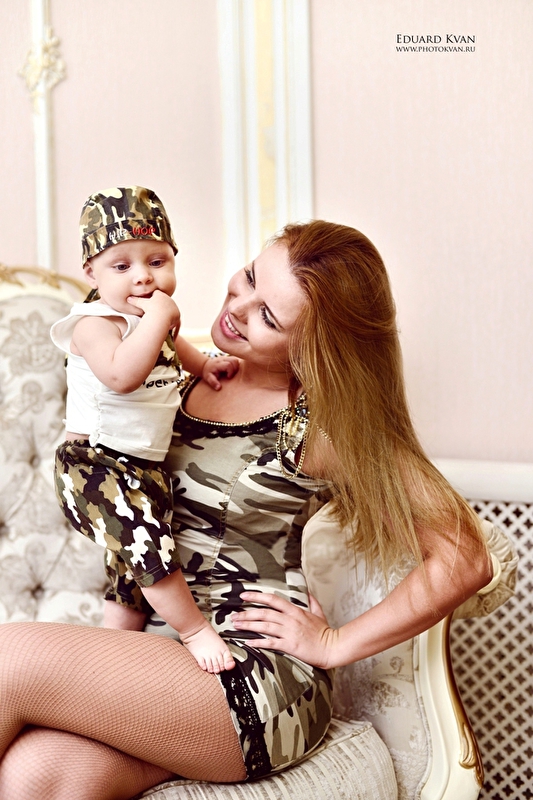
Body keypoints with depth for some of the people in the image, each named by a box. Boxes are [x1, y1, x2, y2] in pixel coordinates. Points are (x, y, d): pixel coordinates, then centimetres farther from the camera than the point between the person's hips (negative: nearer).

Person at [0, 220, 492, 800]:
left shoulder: (325, 422, -11)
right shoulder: (202, 375, 8)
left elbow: (465, 561, -12)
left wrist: (335, 644, -8)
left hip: (262, 680, -5)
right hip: (166, 640, 5)